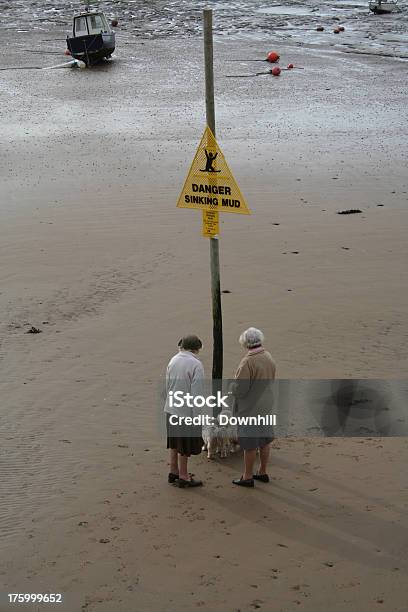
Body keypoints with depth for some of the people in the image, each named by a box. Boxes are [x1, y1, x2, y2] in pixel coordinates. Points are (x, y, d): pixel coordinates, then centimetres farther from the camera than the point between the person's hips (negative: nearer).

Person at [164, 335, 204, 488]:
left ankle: (173, 472, 32)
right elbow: (196, 392, -19)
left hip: (171, 409, 7)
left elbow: (167, 385, 9)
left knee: (174, 442, 20)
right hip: (186, 411, -7)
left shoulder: (173, 360, 2)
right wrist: (197, 416, -14)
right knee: (185, 446, 6)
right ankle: (183, 477, 16)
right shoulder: (196, 364, -19)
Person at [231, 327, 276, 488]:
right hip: (266, 405, 8)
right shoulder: (268, 358, 1)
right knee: (264, 440, 17)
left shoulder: (248, 362, -24)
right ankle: (263, 472, 29)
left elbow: (240, 389, -23)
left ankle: (247, 477, 12)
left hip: (250, 408, -8)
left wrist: (231, 386, -3)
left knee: (250, 444, 2)